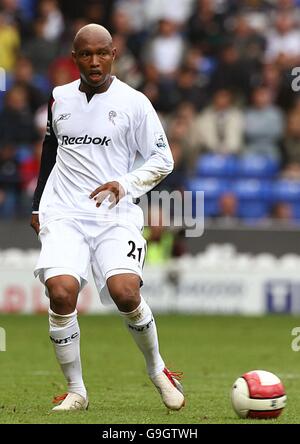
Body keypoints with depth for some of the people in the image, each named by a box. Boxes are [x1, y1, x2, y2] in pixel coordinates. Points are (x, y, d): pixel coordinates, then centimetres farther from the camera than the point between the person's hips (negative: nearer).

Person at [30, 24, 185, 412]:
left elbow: (163, 160, 3)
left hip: (115, 215, -2)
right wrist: (37, 205, 25)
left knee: (125, 293, -23)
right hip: (63, 215, 2)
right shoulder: (60, 98, 10)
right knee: (61, 292, -21)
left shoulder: (133, 103, 0)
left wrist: (125, 184, -13)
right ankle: (75, 391, -5)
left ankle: (157, 369, 6)